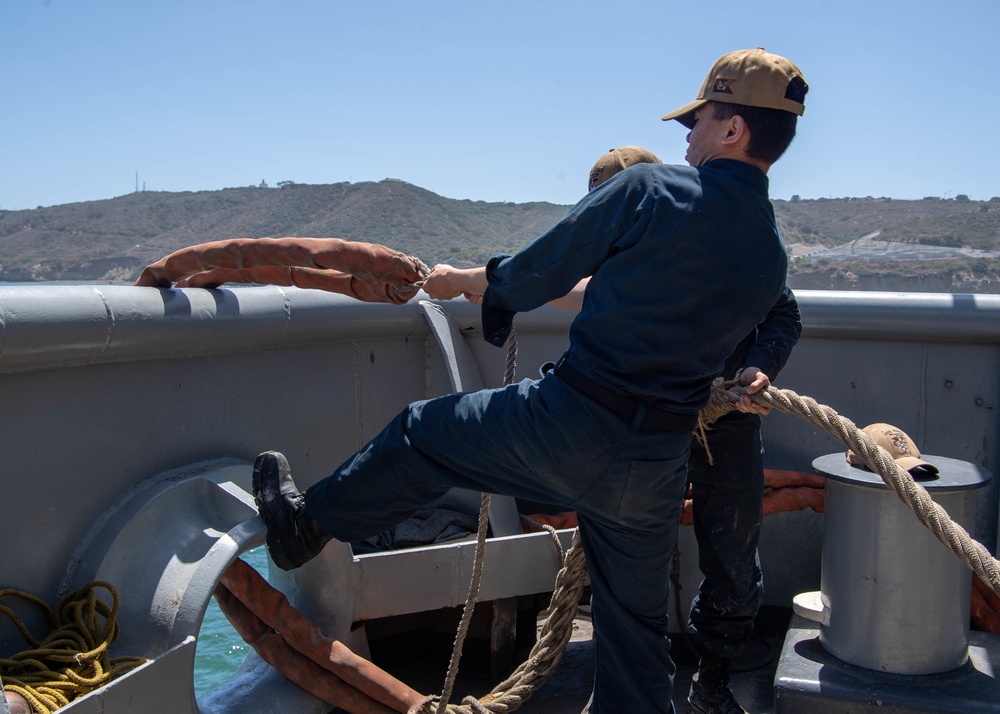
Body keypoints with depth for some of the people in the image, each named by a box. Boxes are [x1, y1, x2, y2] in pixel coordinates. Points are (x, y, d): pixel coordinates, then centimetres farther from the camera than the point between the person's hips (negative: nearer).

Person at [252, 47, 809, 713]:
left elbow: (537, 273, -3)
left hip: (569, 424, -5)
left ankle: (306, 521, 37)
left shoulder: (648, 190, -11)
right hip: (657, 466, 5)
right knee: (636, 621, 21)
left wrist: (461, 280, 16)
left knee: (423, 434, 18)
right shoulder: (772, 258, 7)